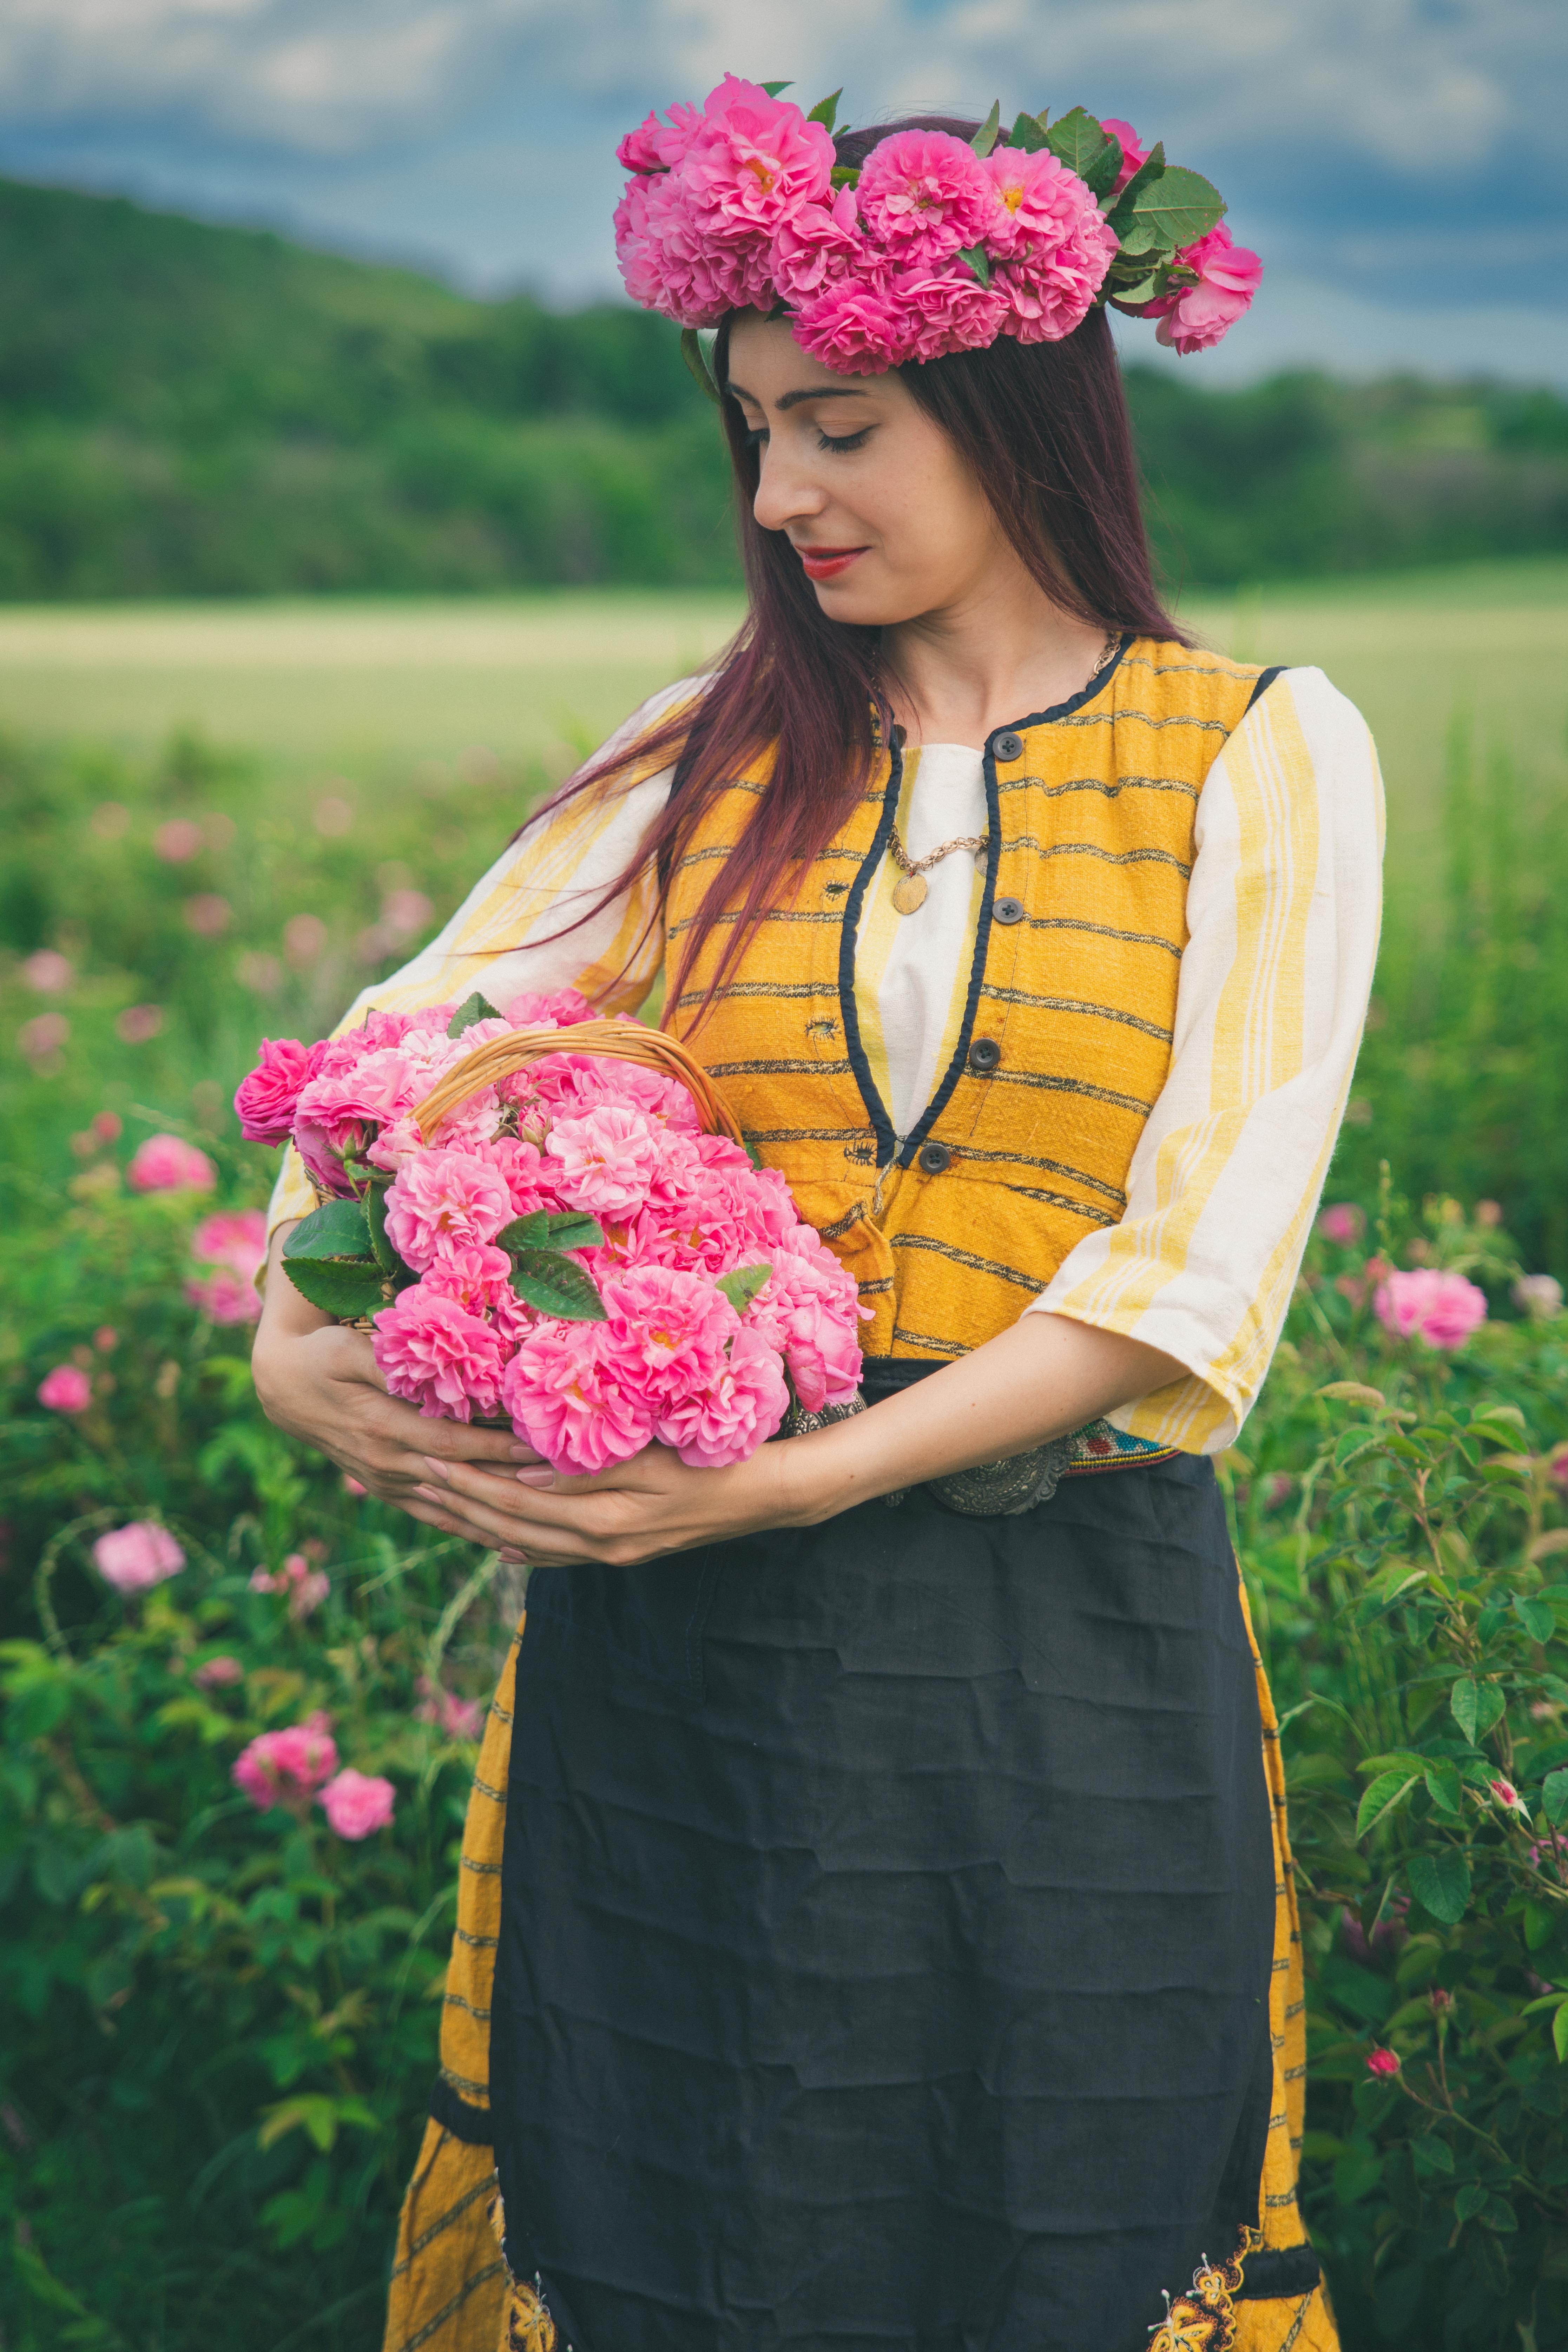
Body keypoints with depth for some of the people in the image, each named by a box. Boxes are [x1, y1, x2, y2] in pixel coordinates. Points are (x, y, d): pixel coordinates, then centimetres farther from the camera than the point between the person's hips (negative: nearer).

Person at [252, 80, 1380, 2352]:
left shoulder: (1260, 752, 0)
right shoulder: (714, 753, 9)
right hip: (671, 1659, 2)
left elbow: (1200, 1269, -10)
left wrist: (788, 1482, -19)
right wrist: (299, 1338, -19)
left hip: (1065, 1662, -2)